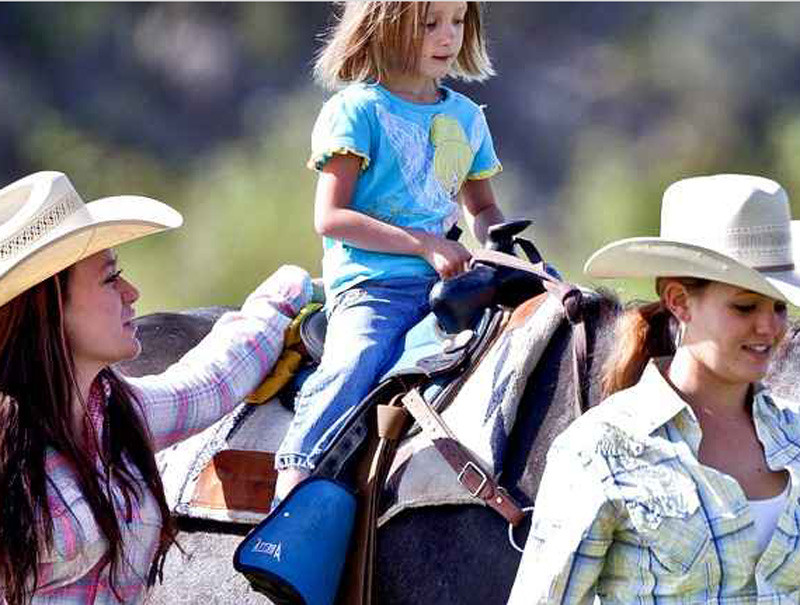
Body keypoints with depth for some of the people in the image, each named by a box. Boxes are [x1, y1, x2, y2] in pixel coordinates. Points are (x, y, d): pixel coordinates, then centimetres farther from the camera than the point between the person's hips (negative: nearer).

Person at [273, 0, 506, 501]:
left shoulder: (466, 116, 19)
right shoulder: (357, 109, 0)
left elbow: (482, 208, 31)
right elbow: (330, 217, -7)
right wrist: (427, 244, -13)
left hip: (445, 281, 6)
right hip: (369, 283, -6)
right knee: (351, 368, -33)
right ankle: (290, 499, -38)